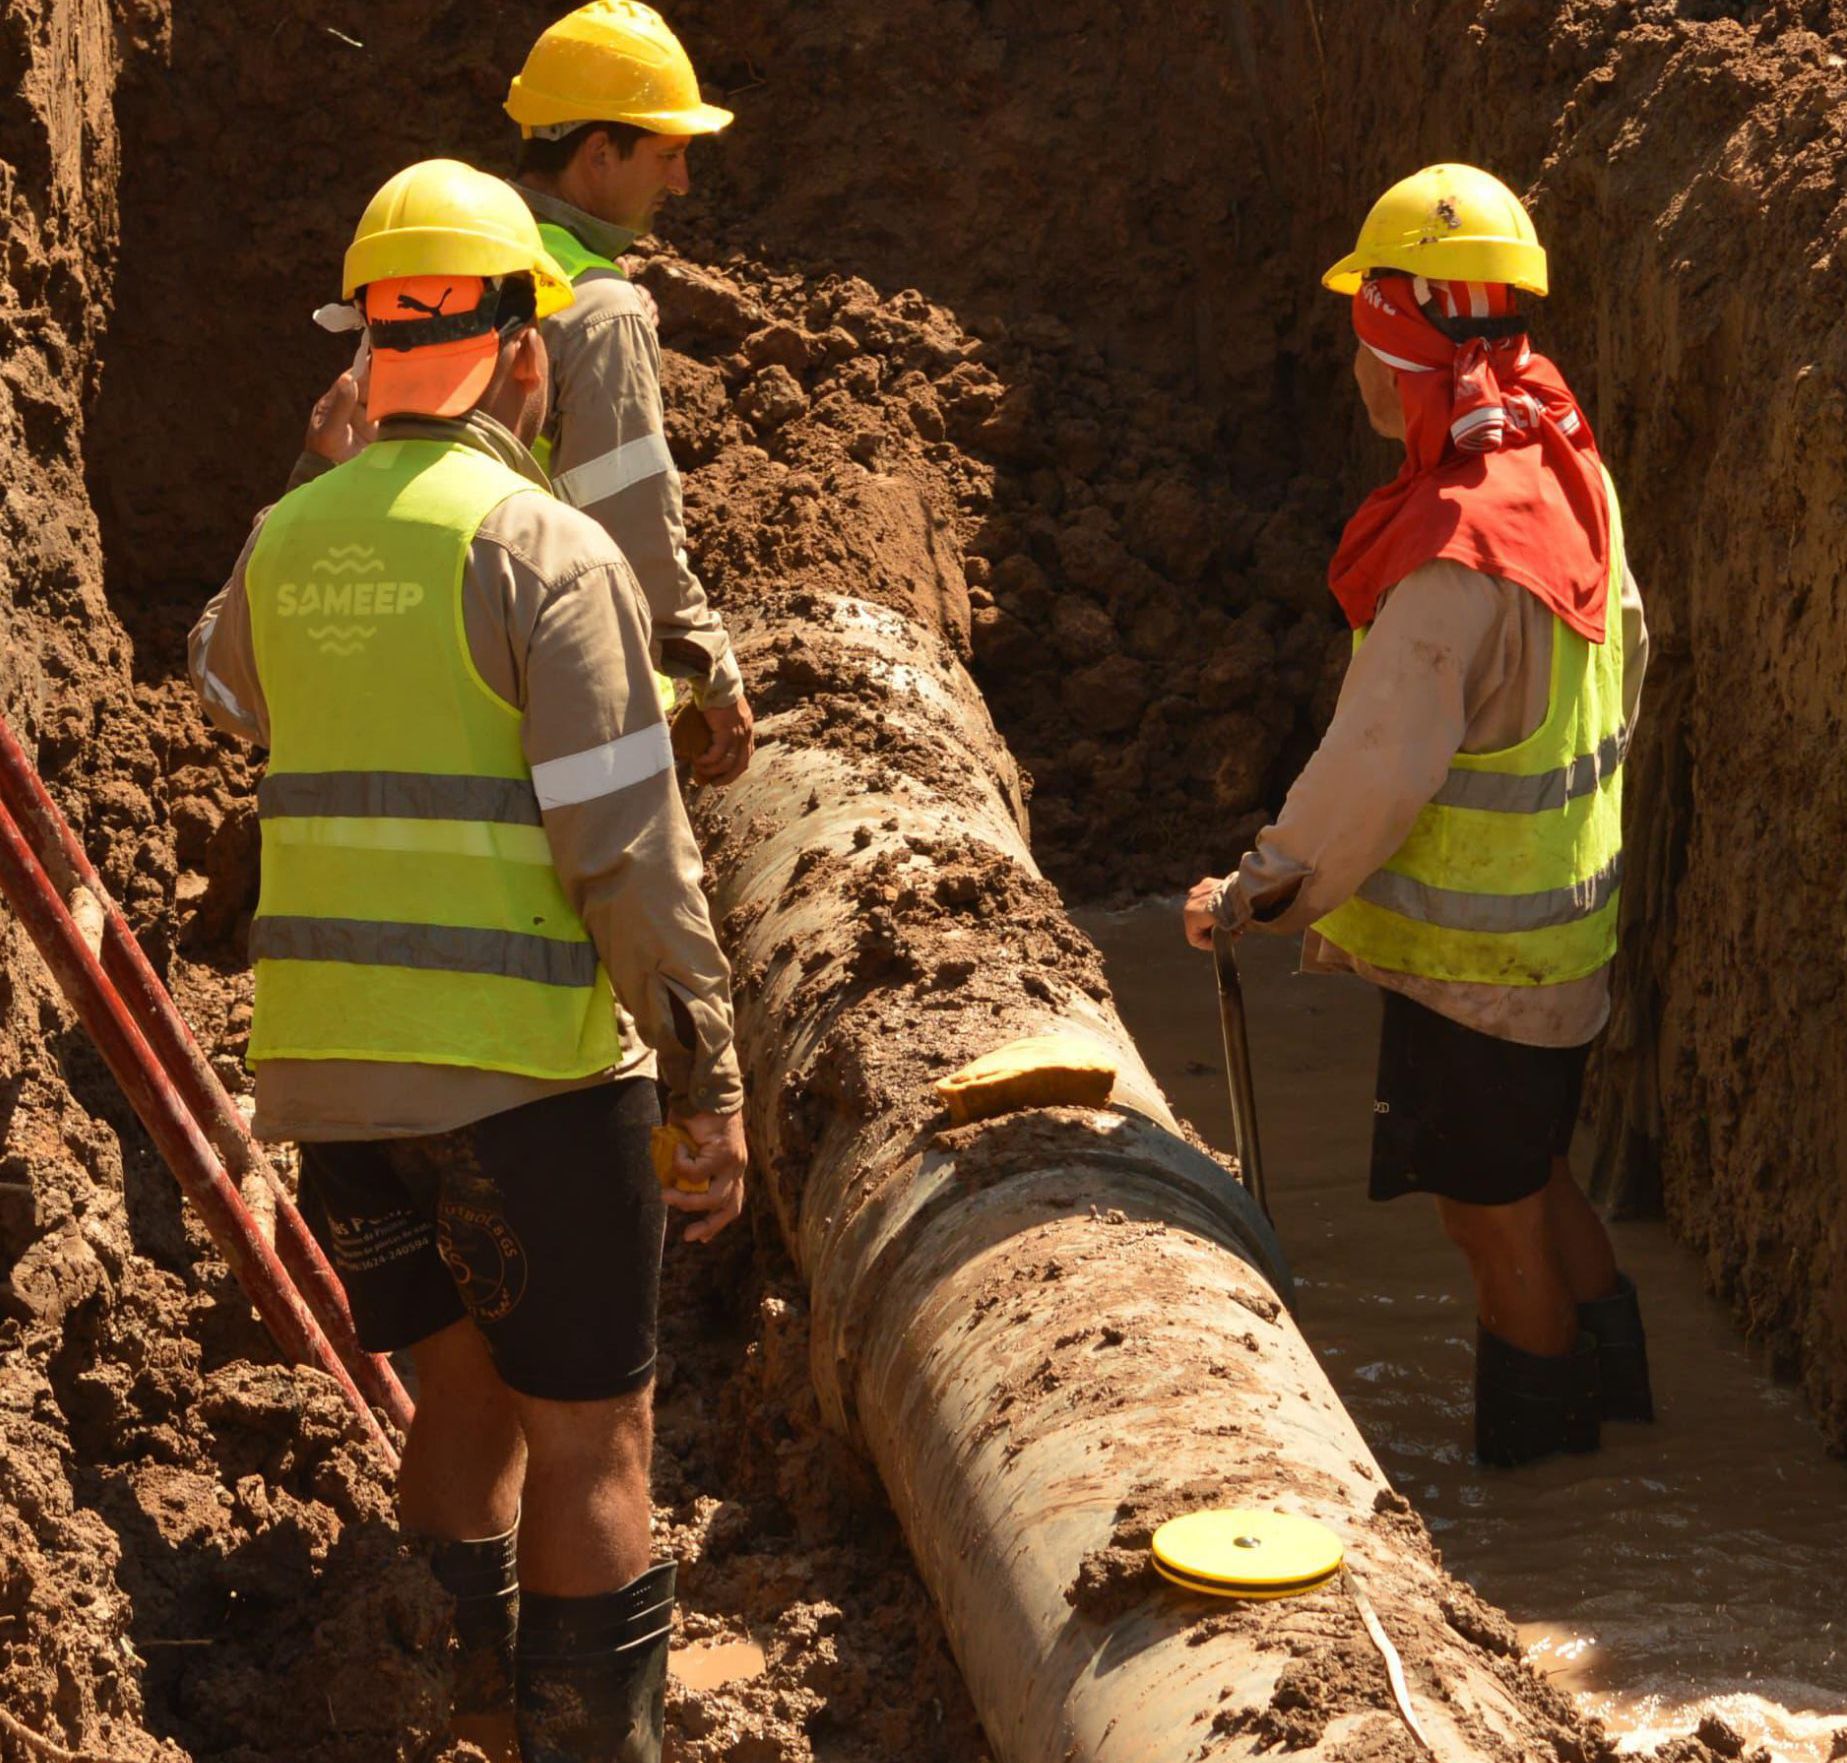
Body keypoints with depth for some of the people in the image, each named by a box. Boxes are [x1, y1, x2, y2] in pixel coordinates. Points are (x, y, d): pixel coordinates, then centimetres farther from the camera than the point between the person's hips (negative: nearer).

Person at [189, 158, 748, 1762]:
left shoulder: (288, 542, 7)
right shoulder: (545, 549, -12)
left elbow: (229, 692, 31)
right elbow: (625, 841, -15)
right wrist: (709, 1075, -11)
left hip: (325, 1056, 7)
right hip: (524, 1056, -6)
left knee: (466, 1388, 21)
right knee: (588, 1435, 5)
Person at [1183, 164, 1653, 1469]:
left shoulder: (1460, 552, -29)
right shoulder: (1567, 469, 0)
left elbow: (1380, 764, -25)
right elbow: (1621, 653, 13)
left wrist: (1266, 890, -12)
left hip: (1477, 948, -9)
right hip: (1562, 910, 9)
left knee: (1488, 1196, 9)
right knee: (1527, 1166, 26)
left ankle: (1535, 1437, 25)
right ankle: (1607, 1369, 40)